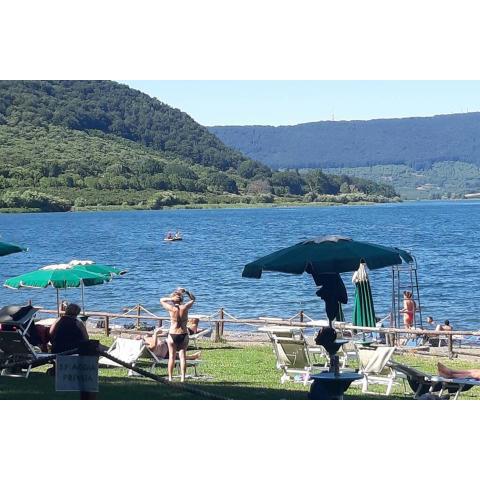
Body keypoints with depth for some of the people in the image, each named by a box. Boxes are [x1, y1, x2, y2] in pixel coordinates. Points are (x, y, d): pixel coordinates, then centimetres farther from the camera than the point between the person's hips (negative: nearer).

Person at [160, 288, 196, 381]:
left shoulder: (171, 308, -9)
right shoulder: (185, 307, -5)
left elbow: (161, 300, 7)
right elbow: (193, 299, 13)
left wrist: (170, 299, -8)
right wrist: (186, 292, 1)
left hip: (172, 335, -1)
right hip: (183, 335, 1)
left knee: (172, 357, 6)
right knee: (182, 356, 4)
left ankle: (170, 378, 7)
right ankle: (182, 378, 0)